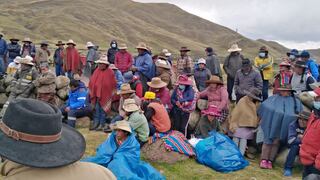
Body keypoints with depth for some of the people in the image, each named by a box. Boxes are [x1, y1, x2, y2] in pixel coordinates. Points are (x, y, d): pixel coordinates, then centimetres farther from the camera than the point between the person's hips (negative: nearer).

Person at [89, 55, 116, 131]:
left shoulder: (110, 72, -7)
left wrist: (111, 95, -3)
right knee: (96, 110, 10)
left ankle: (101, 124, 14)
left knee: (102, 110, 4)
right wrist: (92, 93, 9)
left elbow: (113, 85, -3)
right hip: (96, 94, 4)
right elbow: (91, 82, 12)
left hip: (104, 95, -4)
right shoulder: (96, 71, 6)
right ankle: (95, 124, 19)